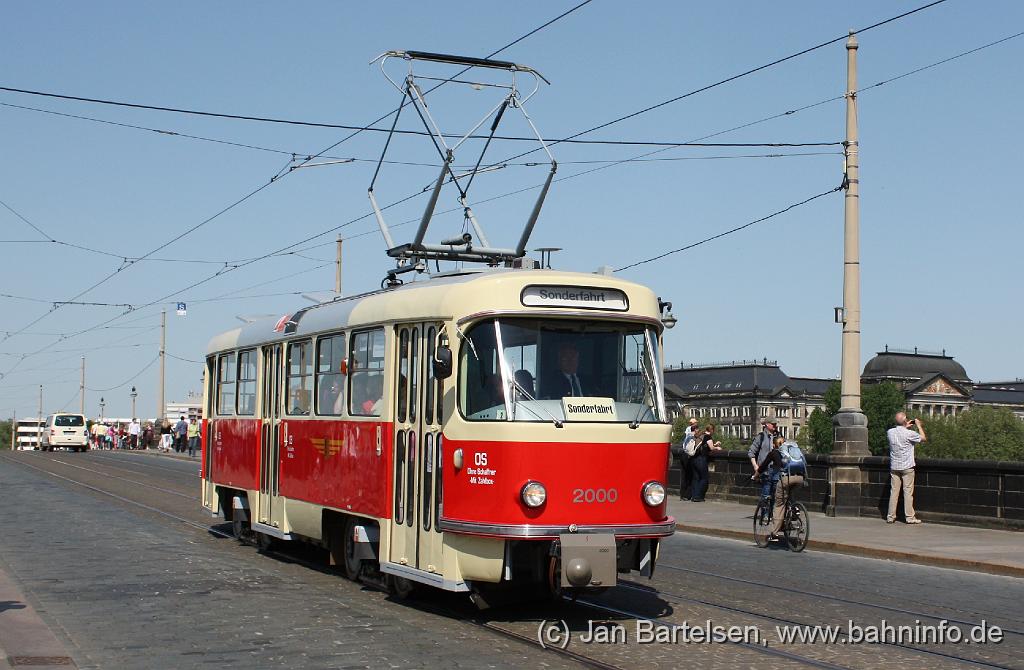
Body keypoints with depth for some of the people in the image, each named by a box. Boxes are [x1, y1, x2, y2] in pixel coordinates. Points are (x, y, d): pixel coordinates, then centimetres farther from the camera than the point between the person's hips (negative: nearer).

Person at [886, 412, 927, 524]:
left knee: (894, 492, 7)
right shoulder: (909, 434, -15)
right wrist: (919, 426, 9)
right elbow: (924, 438, 0)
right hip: (907, 467, -4)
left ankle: (890, 517, 8)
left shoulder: (890, 432, -1)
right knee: (908, 492, 1)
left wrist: (906, 427, 22)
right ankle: (910, 517, 3)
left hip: (894, 467, 4)